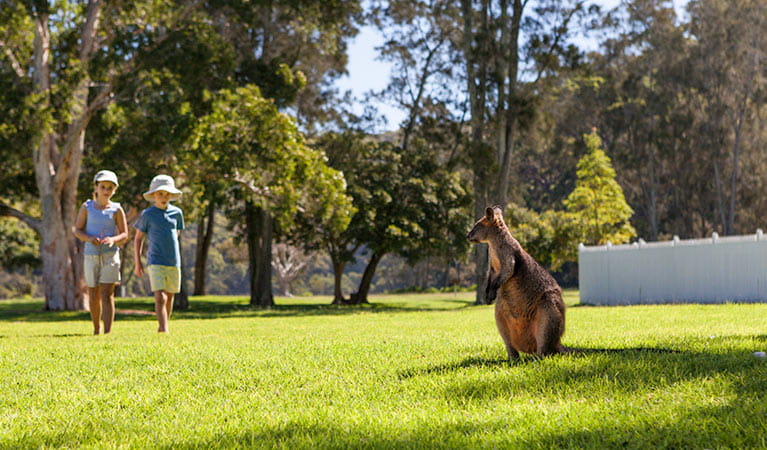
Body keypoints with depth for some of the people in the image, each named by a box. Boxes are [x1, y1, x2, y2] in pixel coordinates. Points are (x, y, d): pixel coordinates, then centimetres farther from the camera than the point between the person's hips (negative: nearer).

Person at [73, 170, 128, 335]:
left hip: (110, 255, -2)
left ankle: (108, 331, -13)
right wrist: (89, 238, -17)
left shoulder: (116, 209, 1)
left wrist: (113, 239, -21)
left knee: (107, 294, -10)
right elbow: (77, 230, 2)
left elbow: (124, 235, 0)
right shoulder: (87, 207, 3)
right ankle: (96, 329, 26)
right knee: (93, 295, 9)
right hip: (91, 255, 2)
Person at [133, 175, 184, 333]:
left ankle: (162, 327, 26)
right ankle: (164, 330, -20)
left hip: (174, 262, 4)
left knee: (169, 297, 11)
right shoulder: (148, 214, -1)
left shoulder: (177, 213, 7)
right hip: (155, 262, -4)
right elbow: (138, 238, 6)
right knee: (160, 297, -15)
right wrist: (137, 263, 3)